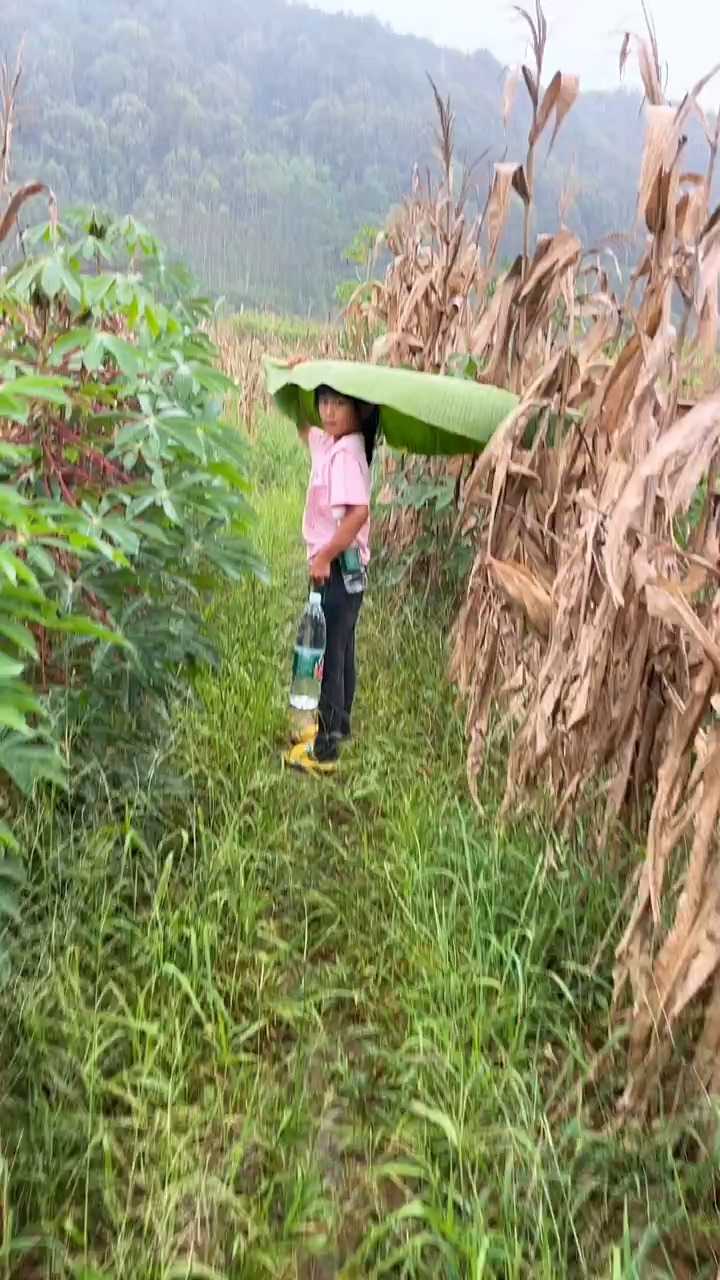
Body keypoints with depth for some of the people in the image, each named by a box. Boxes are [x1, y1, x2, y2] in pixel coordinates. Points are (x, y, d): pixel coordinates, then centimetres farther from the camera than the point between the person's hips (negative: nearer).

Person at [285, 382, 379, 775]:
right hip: (334, 564, 10)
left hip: (338, 565, -10)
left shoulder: (346, 453, -20)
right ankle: (337, 725, 35)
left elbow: (359, 511, -31)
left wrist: (324, 556, -25)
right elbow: (303, 429, 30)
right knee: (337, 650, 20)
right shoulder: (326, 443, 8)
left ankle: (324, 749, 0)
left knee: (329, 653, -6)